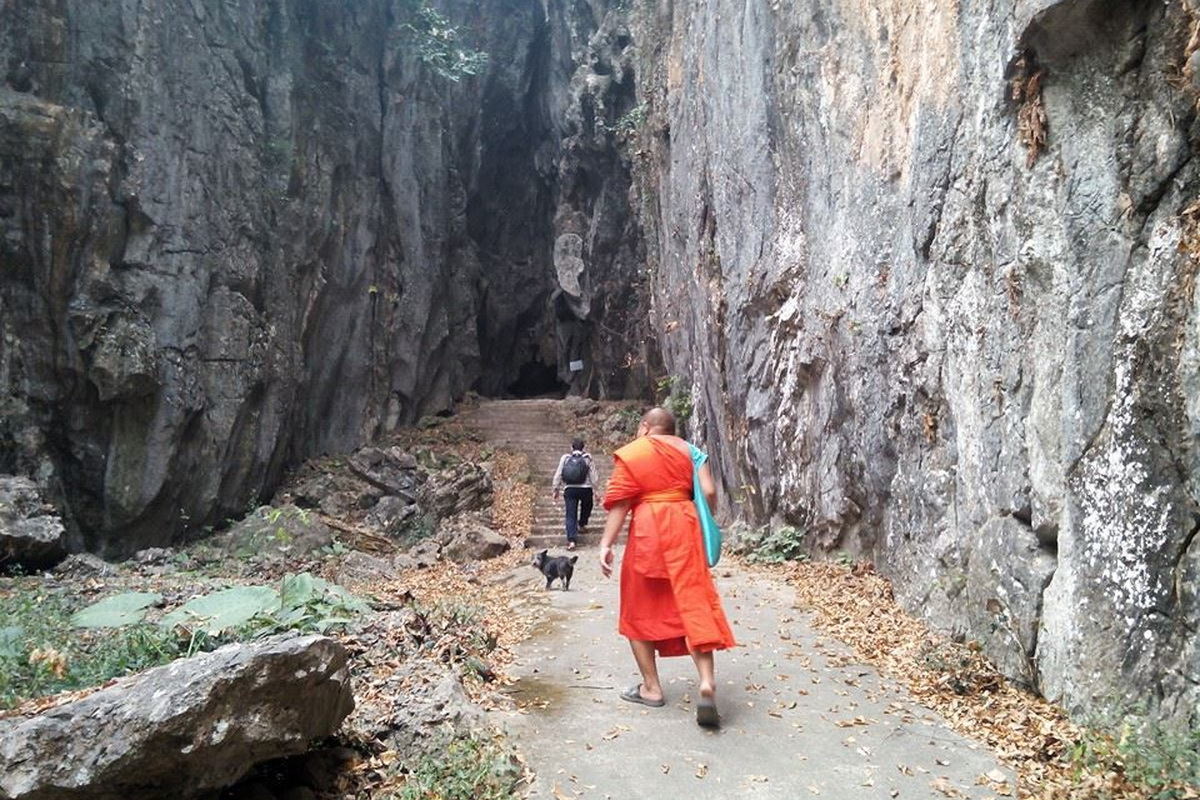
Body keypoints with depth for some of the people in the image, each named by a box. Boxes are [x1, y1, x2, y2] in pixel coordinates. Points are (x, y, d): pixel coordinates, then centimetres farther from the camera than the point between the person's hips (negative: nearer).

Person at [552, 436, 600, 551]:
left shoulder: (565, 458, 5)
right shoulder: (587, 458, 2)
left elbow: (558, 475, 6)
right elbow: (593, 476, 1)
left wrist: (556, 489, 17)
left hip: (569, 490, 0)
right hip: (585, 489, 0)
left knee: (571, 515, -1)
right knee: (586, 507, 32)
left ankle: (571, 539, -14)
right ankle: (582, 524, 46)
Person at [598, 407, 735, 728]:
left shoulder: (630, 454, 3)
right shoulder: (688, 450, 12)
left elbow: (619, 503, -6)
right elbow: (709, 492, 3)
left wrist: (606, 544, -7)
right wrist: (705, 526, 17)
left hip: (647, 531, -3)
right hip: (684, 527, 3)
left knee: (639, 610, 11)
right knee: (694, 602, 0)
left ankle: (651, 688, 16)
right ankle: (707, 683, -15)